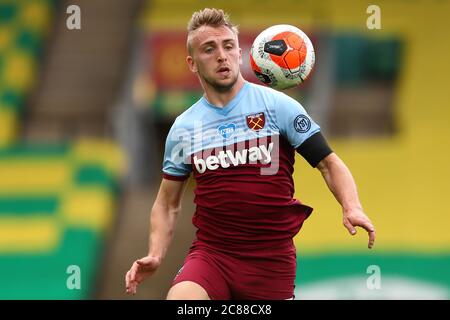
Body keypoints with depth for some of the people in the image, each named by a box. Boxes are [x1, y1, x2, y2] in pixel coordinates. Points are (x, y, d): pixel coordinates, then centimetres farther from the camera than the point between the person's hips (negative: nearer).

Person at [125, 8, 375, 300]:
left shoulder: (277, 105, 0)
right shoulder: (183, 128, 8)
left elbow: (328, 163, 0)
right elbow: (168, 204, 17)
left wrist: (352, 207, -18)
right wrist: (155, 256, 0)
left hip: (273, 259, 0)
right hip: (210, 252, 1)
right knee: (180, 299, -28)